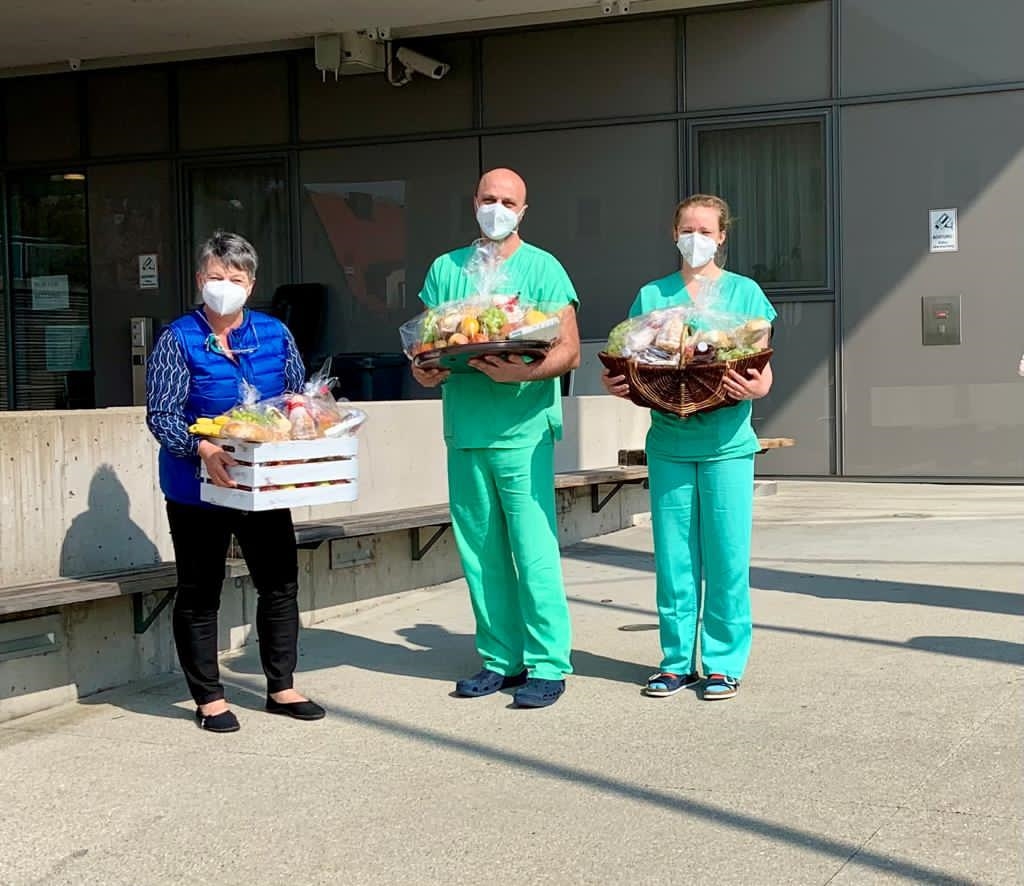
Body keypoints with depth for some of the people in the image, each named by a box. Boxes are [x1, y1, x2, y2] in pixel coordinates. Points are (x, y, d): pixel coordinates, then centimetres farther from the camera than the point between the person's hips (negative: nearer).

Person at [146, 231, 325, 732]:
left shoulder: (275, 334, 5)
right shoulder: (178, 340, -8)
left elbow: (298, 399, 12)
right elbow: (161, 415, -14)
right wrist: (202, 449, -31)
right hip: (197, 490, -4)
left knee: (281, 583, 9)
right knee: (200, 593, 5)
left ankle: (281, 688, 24)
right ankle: (209, 699, 17)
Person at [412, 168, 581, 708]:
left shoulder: (542, 269, 1)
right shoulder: (446, 269, 14)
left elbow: (569, 351, -6)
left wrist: (524, 372, -24)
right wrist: (423, 370, -6)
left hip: (524, 431, -4)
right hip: (464, 433, 4)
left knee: (533, 552, -6)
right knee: (480, 554, 7)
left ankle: (547, 665, 1)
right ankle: (501, 659, 18)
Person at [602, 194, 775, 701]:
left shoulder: (744, 292, 5)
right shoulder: (651, 296, 11)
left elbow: (763, 369, 2)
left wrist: (756, 388, -21)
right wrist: (616, 385, -11)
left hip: (726, 444, -2)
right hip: (668, 444, 2)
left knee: (726, 558, -1)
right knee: (673, 557, 5)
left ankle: (724, 663, 9)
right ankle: (677, 661, 15)